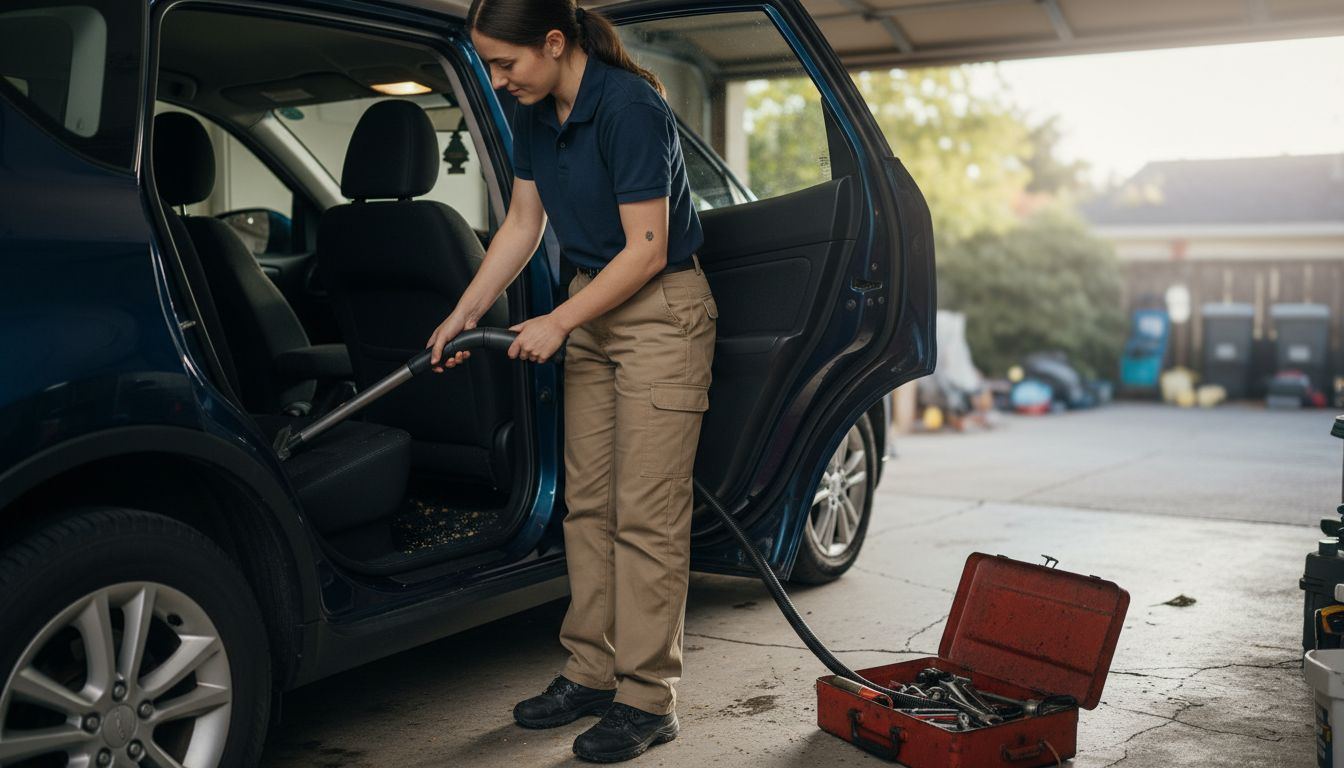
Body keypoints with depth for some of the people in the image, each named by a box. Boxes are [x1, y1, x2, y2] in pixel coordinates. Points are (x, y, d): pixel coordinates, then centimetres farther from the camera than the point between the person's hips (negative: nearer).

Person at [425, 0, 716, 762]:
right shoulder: (535, 115, 4)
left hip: (662, 308, -8)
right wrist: (465, 314, 6)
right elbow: (522, 226, 13)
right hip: (595, 307, 8)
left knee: (646, 515, -6)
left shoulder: (629, 107, -21)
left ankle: (647, 699, 4)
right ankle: (592, 672, 21)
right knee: (589, 503, 10)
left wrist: (557, 324, -14)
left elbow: (647, 249, -20)